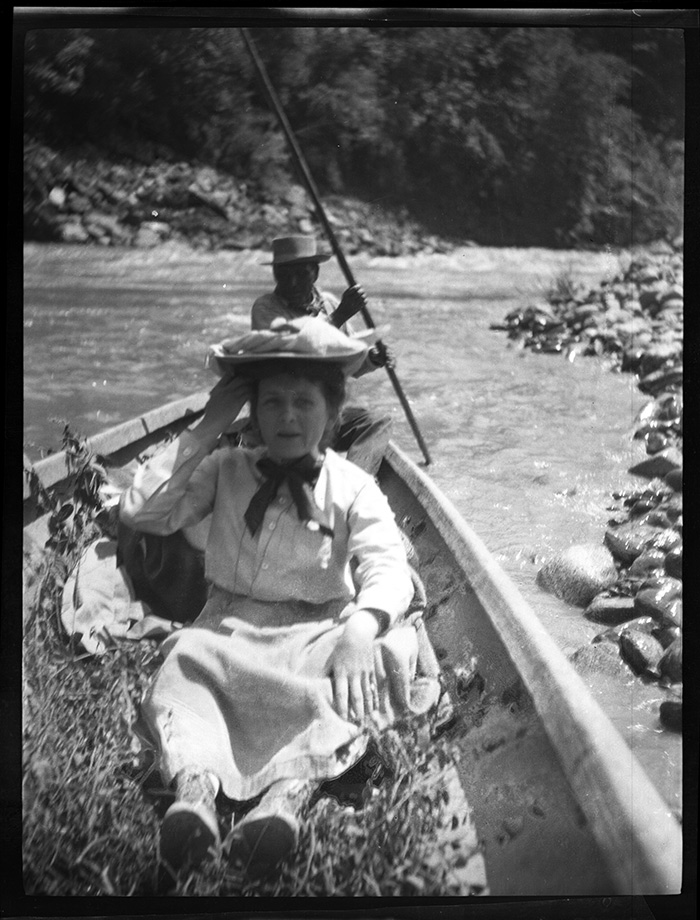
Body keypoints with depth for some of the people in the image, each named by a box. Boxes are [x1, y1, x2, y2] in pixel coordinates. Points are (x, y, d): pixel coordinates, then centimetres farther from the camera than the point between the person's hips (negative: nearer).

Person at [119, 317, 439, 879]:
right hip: (230, 630, 1)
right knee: (185, 659, -33)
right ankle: (194, 783, -54)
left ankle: (291, 786, -51)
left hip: (321, 633, -1)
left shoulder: (353, 487, 1)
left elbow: (387, 568, -15)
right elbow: (139, 513, -4)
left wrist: (359, 629, -39)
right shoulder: (226, 471, 7)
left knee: (390, 652, -34)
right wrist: (206, 431, -5)